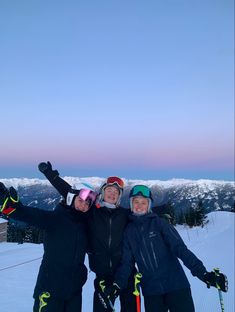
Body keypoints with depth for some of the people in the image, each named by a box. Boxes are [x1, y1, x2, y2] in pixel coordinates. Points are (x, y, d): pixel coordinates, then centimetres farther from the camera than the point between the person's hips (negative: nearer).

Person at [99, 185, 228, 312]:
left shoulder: (159, 223, -3)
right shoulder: (129, 231, 6)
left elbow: (180, 249, -10)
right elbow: (127, 262, 5)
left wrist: (204, 273, -20)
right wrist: (117, 285, -9)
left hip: (176, 285, -2)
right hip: (150, 291, 3)